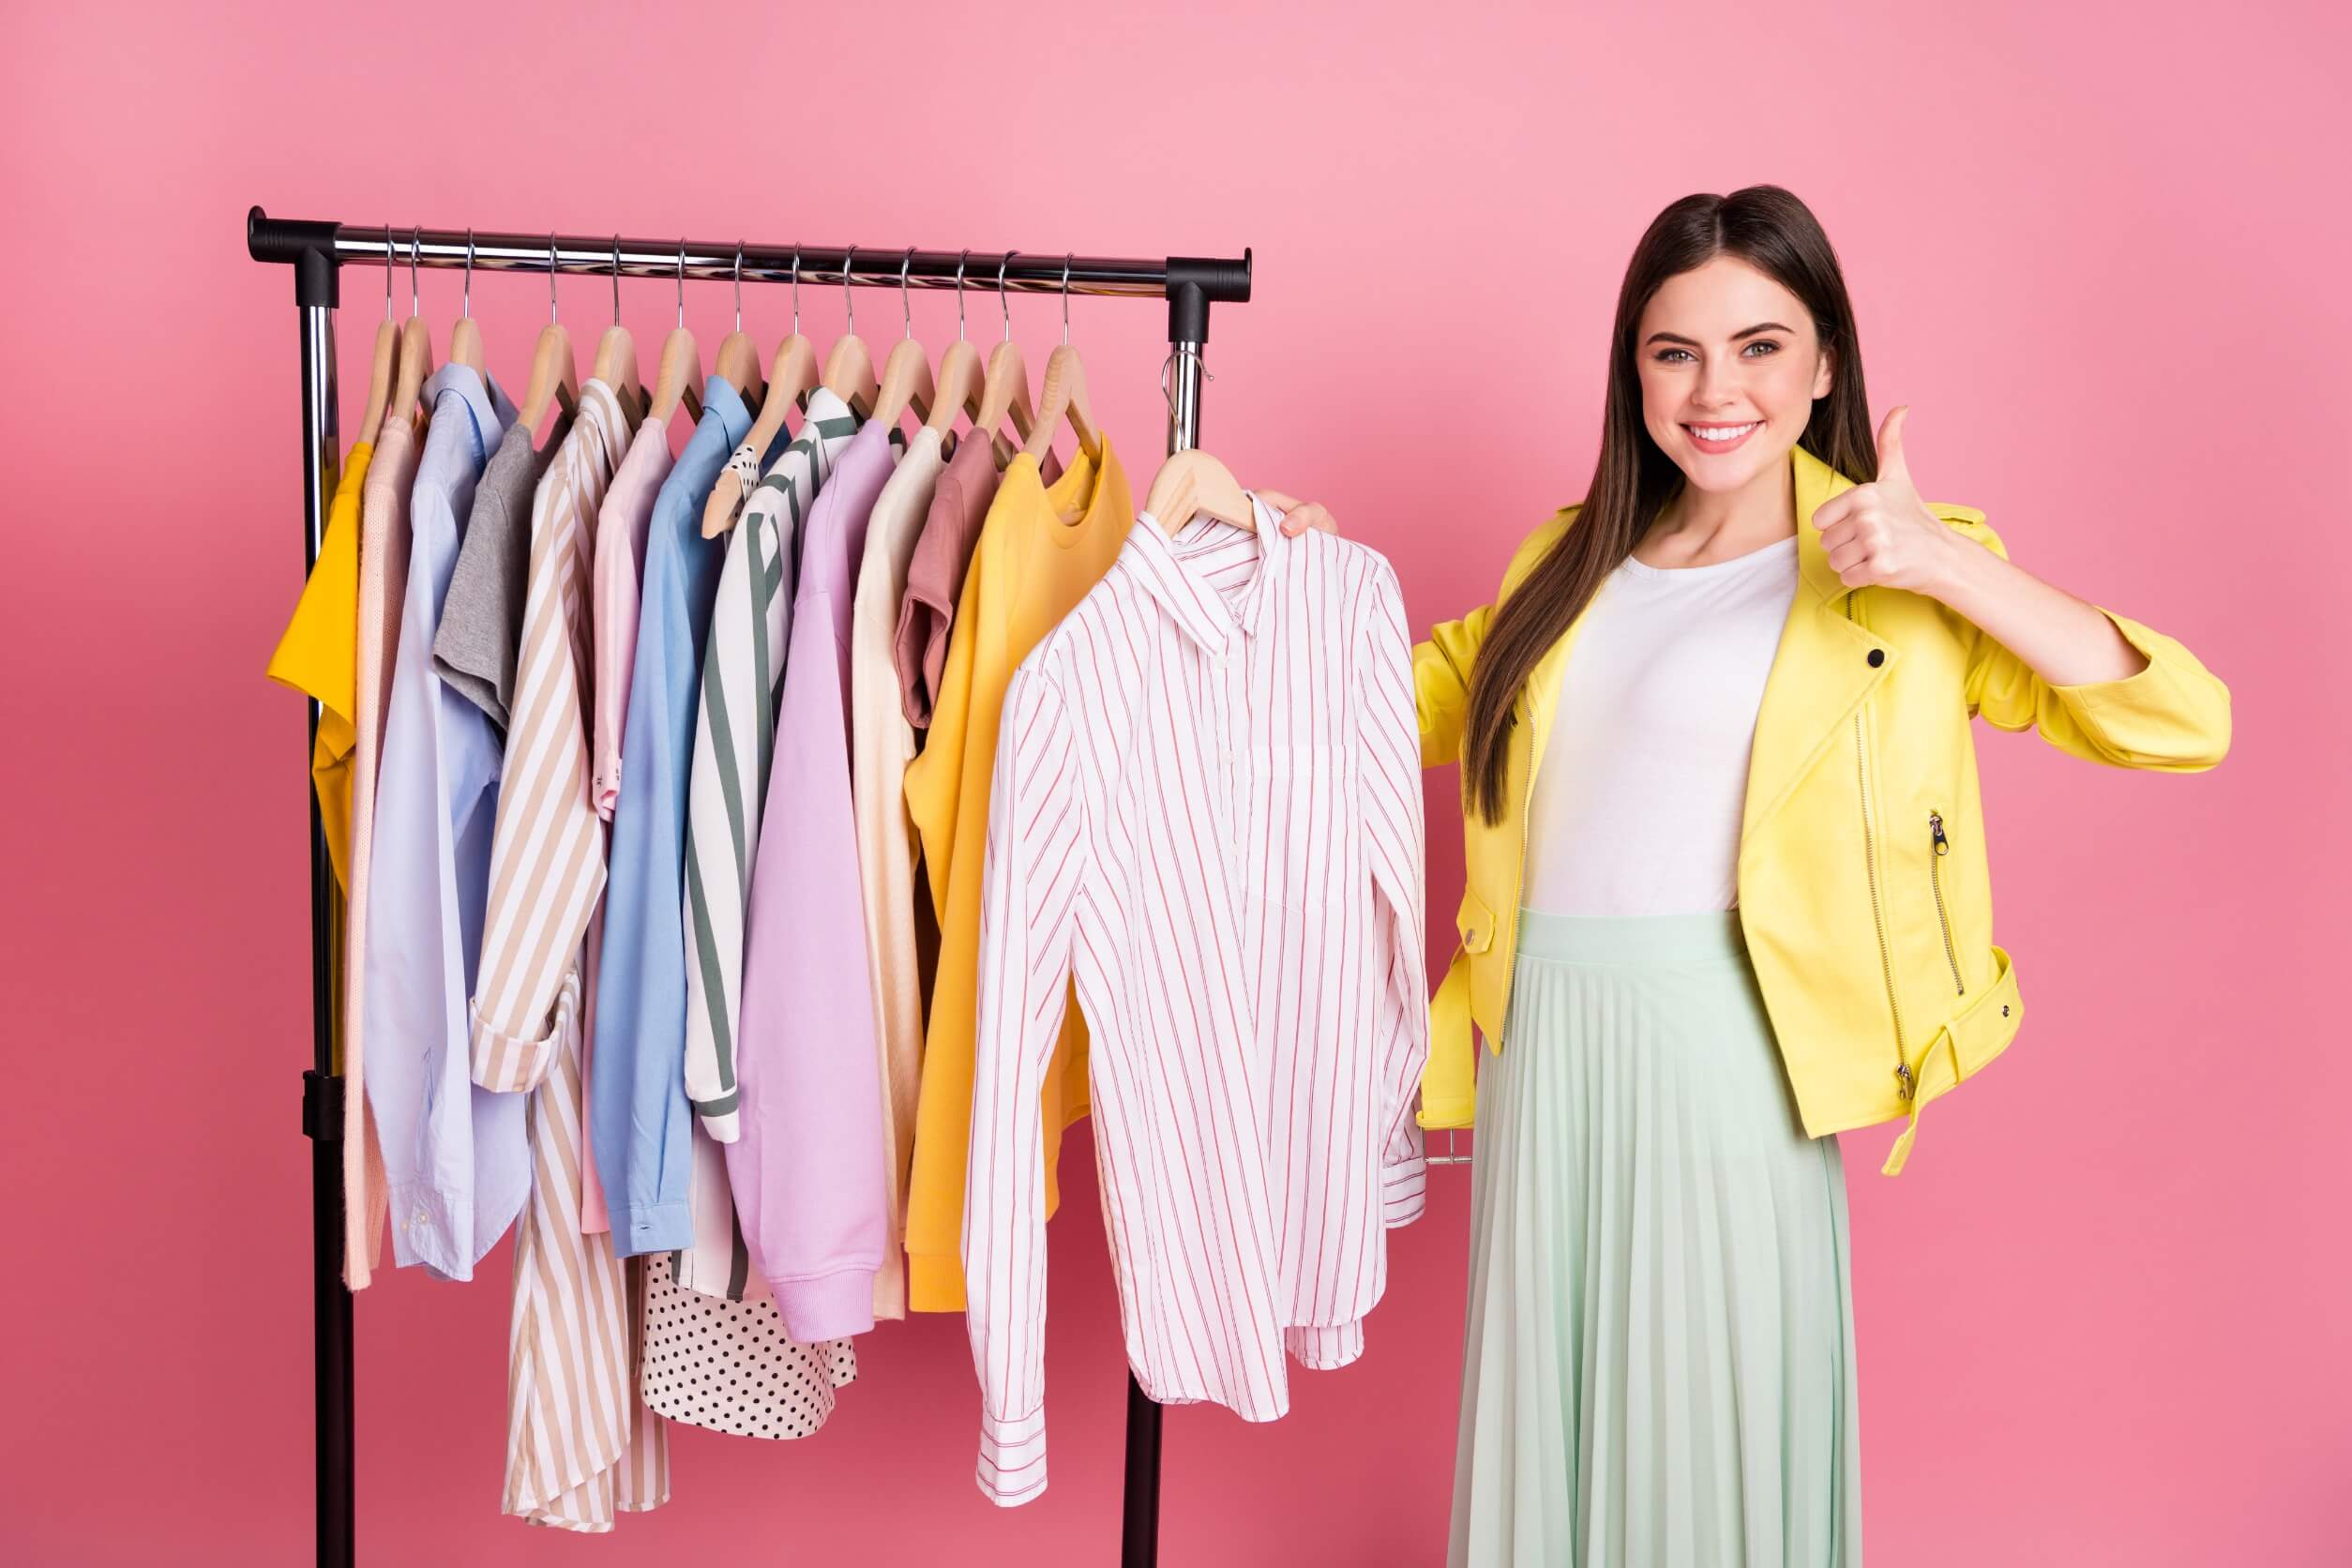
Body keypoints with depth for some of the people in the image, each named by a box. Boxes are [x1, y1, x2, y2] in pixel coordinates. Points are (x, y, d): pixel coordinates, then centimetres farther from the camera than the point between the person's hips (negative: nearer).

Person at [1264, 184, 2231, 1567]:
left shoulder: (1892, 572, -1)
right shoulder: (1576, 558, 14)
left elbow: (2184, 723, -10)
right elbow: (1423, 700, 28)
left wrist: (1946, 567, -18)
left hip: (1728, 1042, -4)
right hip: (1545, 1038, 5)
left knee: (1717, 1426, 6)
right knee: (1548, 1414, 14)